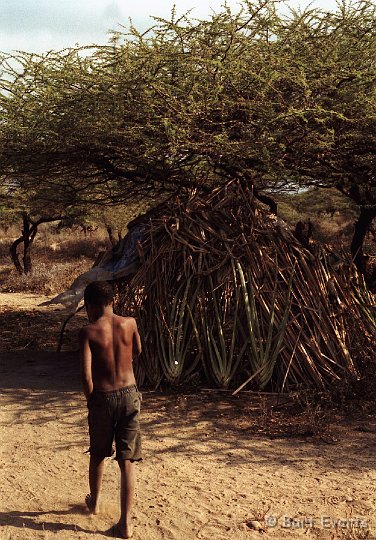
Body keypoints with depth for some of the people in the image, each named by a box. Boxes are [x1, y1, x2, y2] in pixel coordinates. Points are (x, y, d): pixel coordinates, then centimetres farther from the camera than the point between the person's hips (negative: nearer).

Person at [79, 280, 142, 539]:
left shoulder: (88, 332, -13)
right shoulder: (129, 323, -2)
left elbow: (86, 375, -17)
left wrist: (91, 400, -1)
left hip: (102, 397, -2)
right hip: (129, 395, 2)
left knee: (98, 454, 22)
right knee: (127, 461, 6)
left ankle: (95, 502, 44)